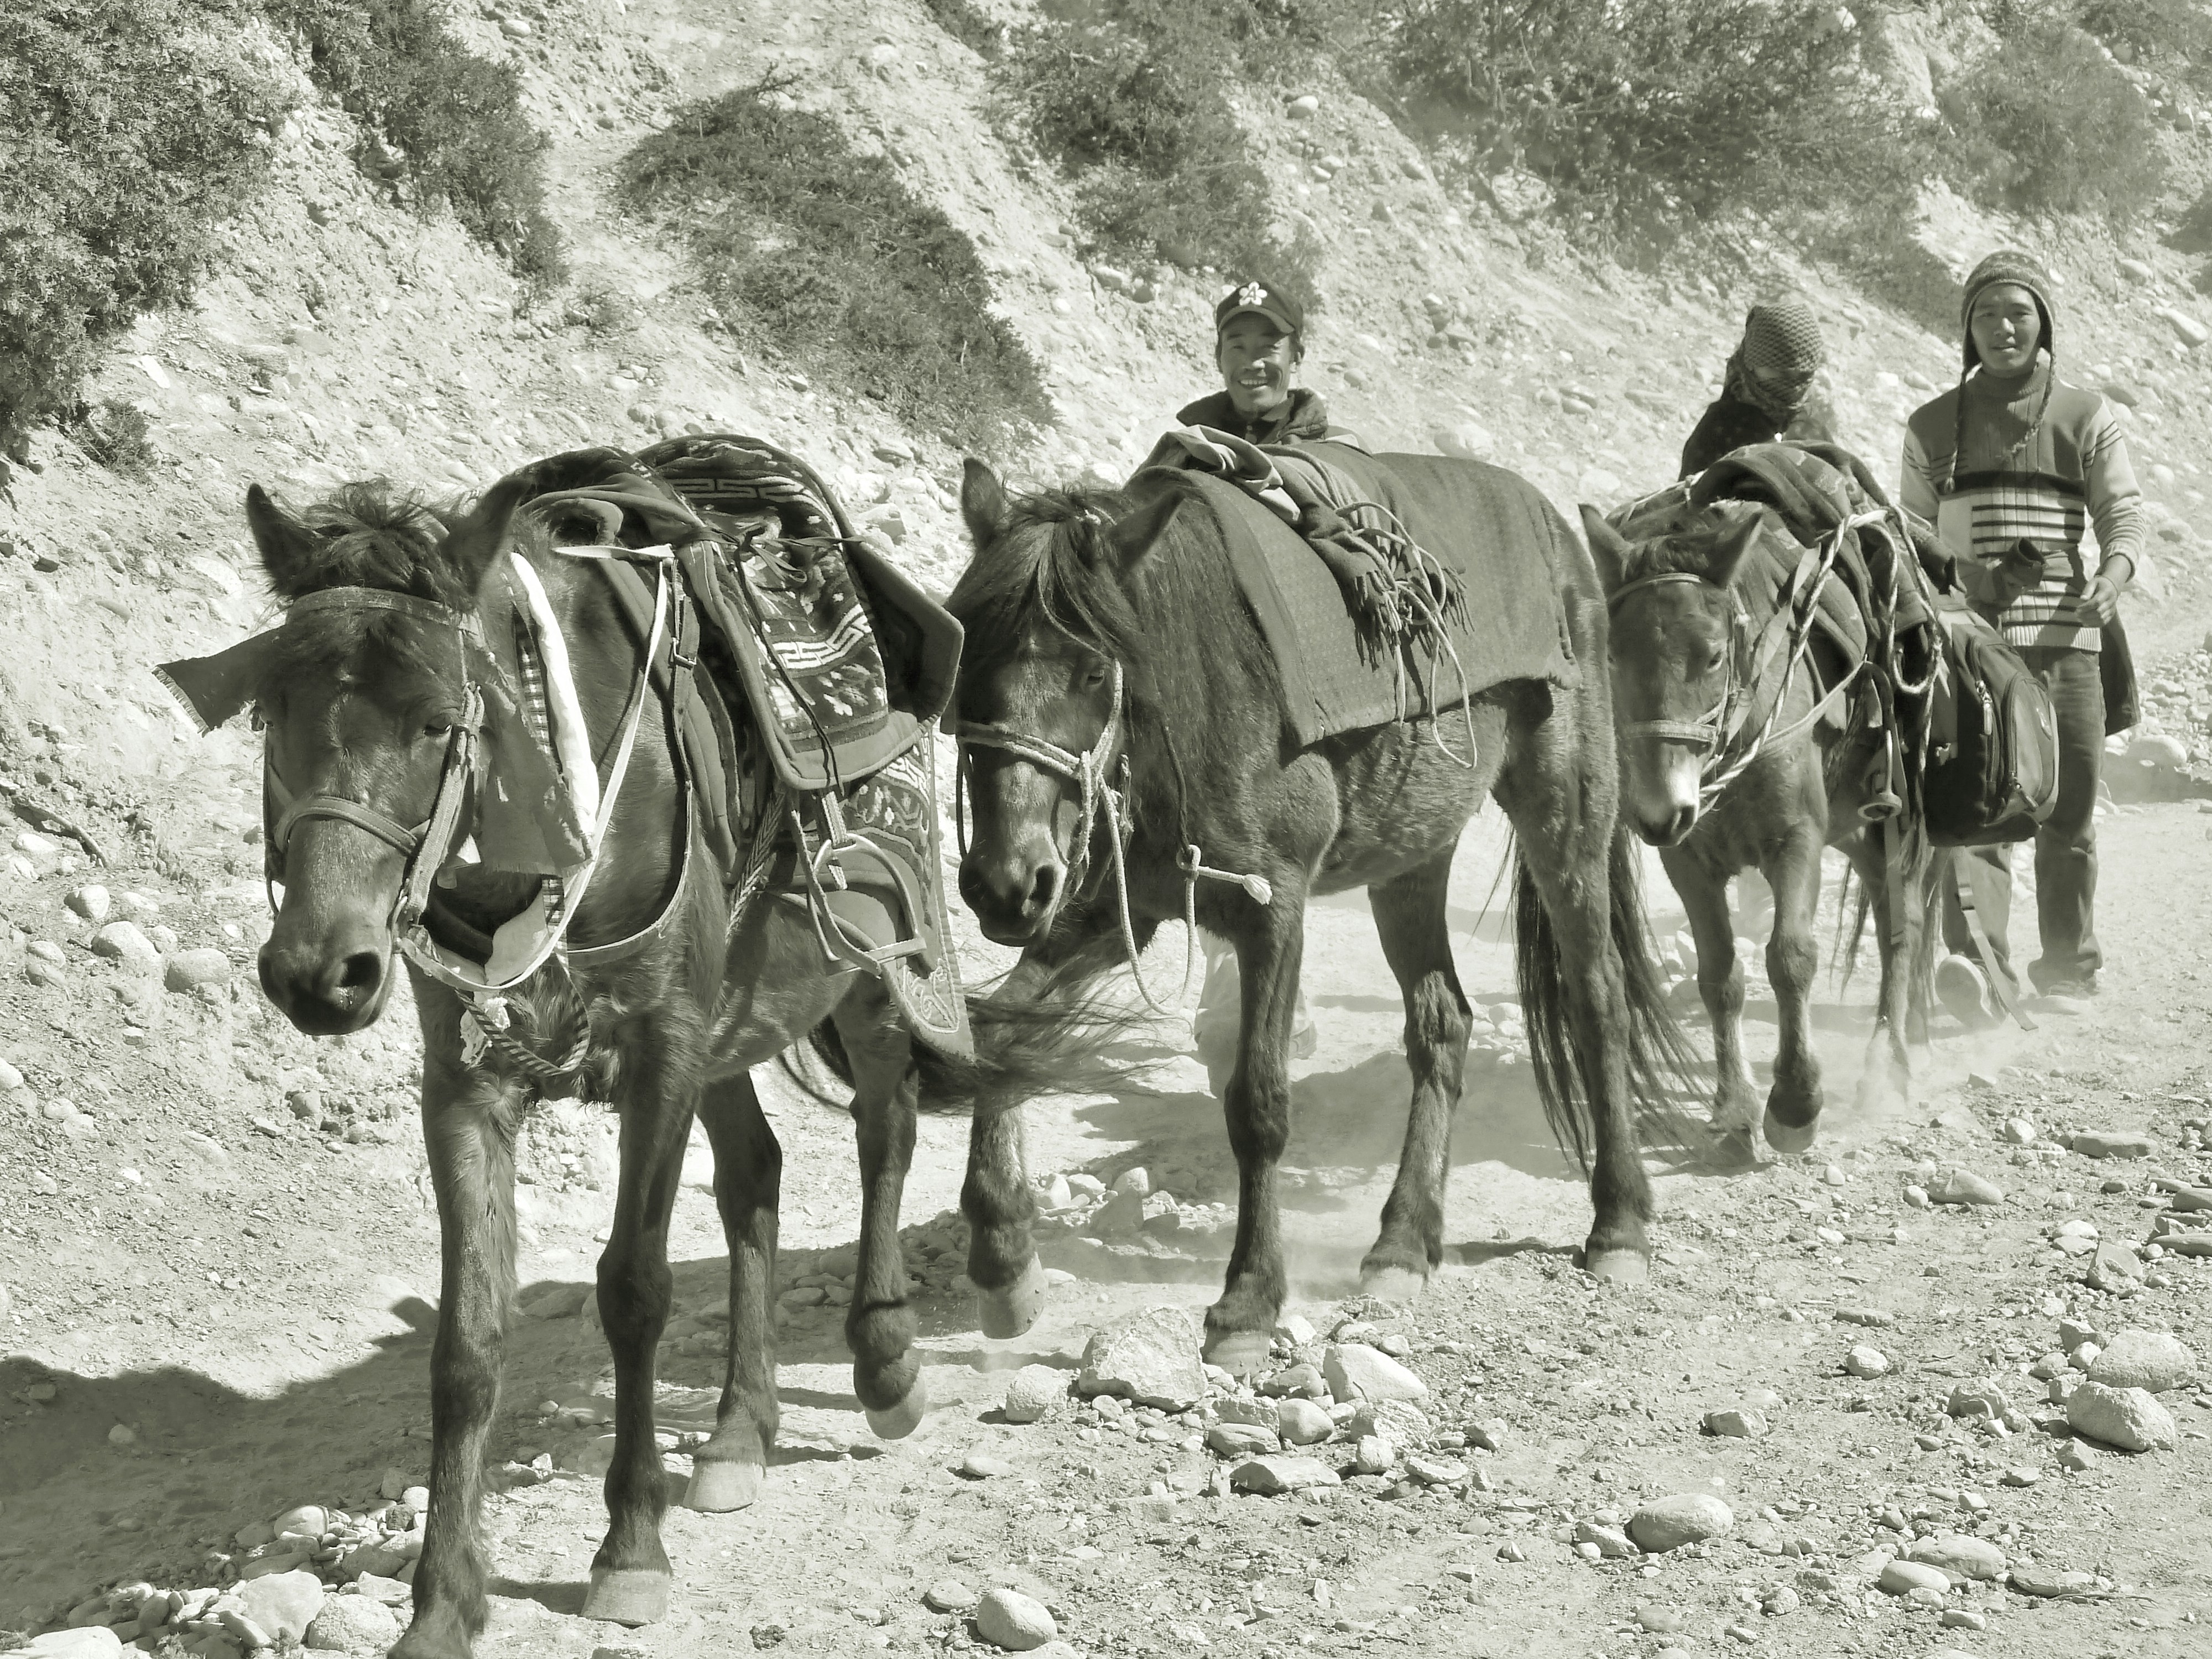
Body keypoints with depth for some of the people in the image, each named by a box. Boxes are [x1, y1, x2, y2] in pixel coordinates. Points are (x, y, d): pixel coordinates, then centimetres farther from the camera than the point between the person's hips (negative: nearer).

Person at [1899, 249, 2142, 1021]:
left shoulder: (2088, 418, 9)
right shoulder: (1933, 426, 12)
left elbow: (2122, 509, 0)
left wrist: (2114, 571, -19)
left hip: (2063, 632, 0)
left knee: (2069, 805, 4)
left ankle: (2068, 964, 17)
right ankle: (1974, 959, -20)